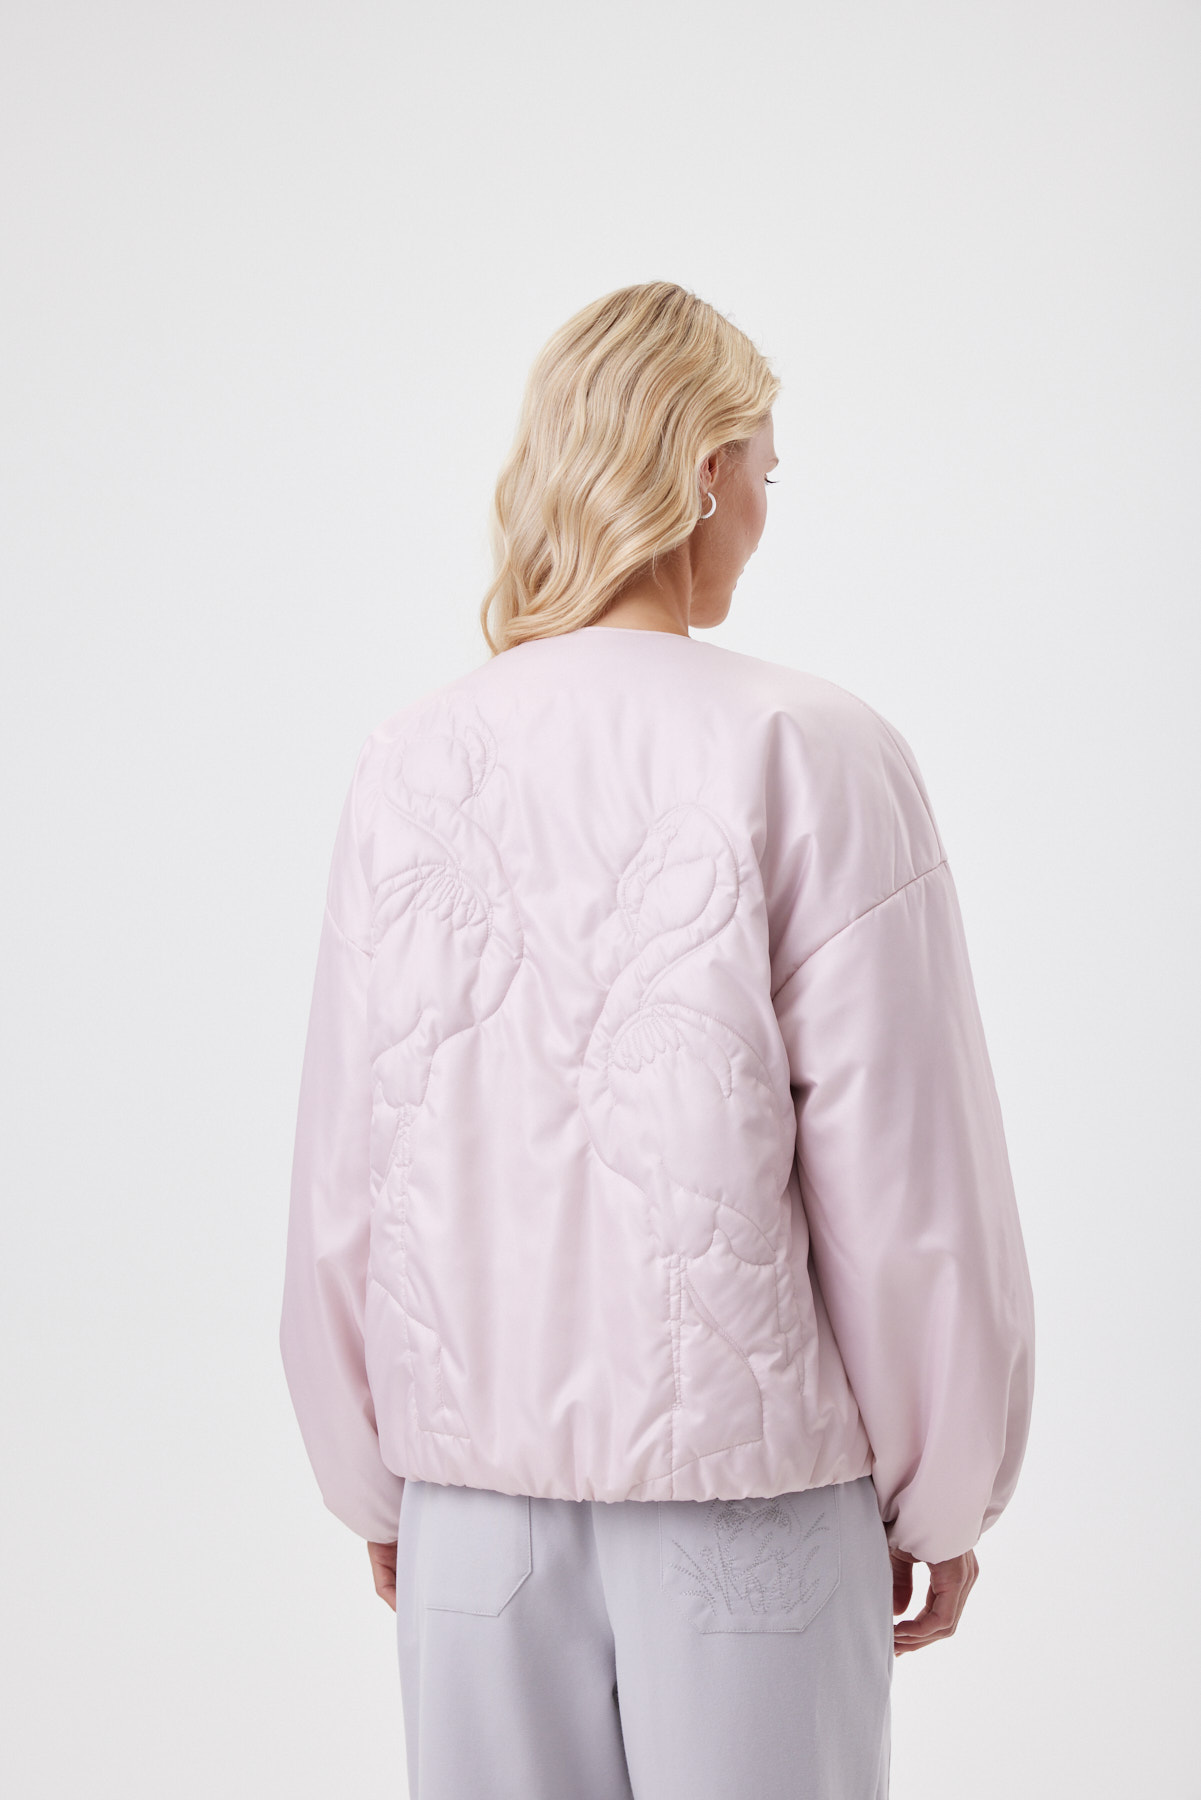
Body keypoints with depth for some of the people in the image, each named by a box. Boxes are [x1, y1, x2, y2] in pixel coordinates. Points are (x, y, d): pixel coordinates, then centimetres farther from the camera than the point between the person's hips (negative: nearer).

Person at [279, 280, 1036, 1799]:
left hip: (474, 1467, 3)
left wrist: (373, 1479, 15)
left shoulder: (409, 765, -3)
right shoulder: (810, 756, -13)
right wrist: (942, 1494, 3)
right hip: (747, 1469, -3)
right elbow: (901, 1178, -11)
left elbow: (340, 1177, 1)